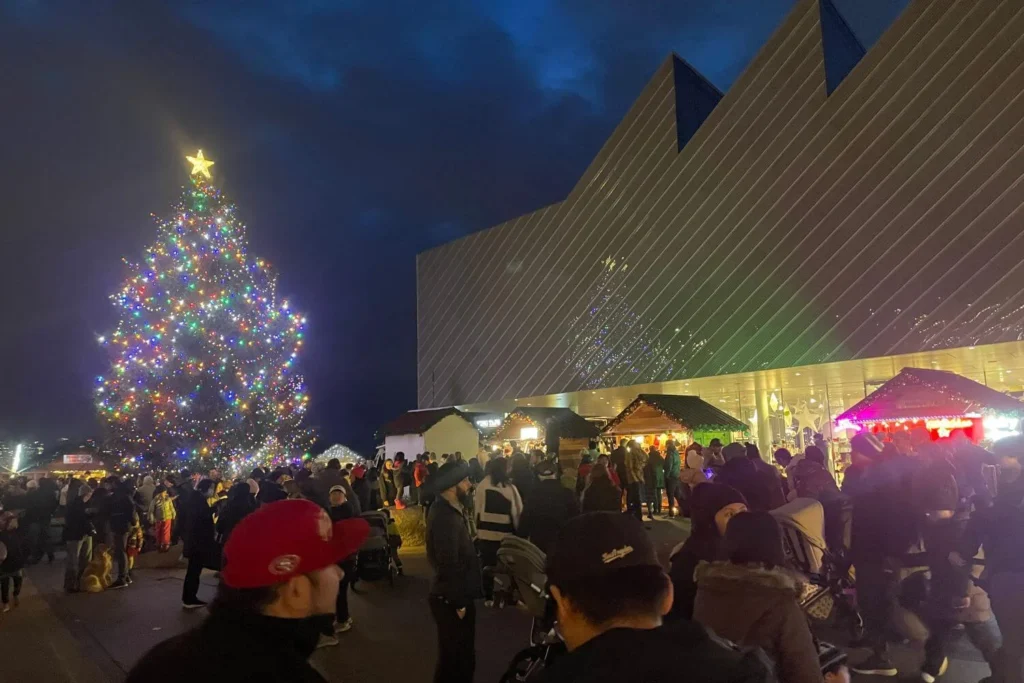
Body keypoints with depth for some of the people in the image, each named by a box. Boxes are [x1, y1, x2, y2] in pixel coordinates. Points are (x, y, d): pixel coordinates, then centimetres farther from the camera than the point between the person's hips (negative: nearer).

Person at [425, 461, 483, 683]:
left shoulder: (447, 510, 8)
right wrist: (458, 602, -18)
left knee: (461, 657, 20)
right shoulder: (445, 517, -25)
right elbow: (449, 564, -25)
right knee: (455, 660, 7)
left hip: (454, 597, 9)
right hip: (451, 601, -9)